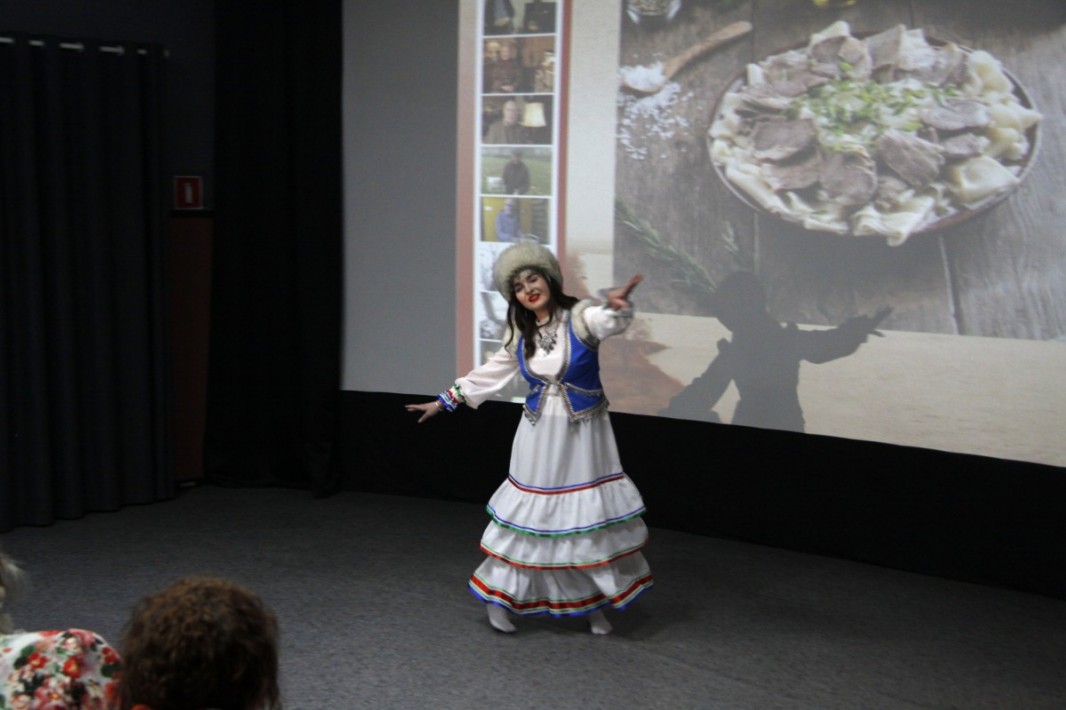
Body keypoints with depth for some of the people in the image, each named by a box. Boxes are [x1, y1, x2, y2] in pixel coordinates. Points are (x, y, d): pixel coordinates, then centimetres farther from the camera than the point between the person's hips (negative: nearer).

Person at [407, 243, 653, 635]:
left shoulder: (580, 316, -13)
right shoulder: (521, 333, 2)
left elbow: (610, 321, -35)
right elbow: (491, 373, 15)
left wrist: (618, 306, -60)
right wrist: (445, 401, 17)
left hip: (583, 435, -3)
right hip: (539, 436, 3)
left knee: (591, 514, 5)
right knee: (531, 514, 8)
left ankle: (595, 602, 19)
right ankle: (501, 596, 20)